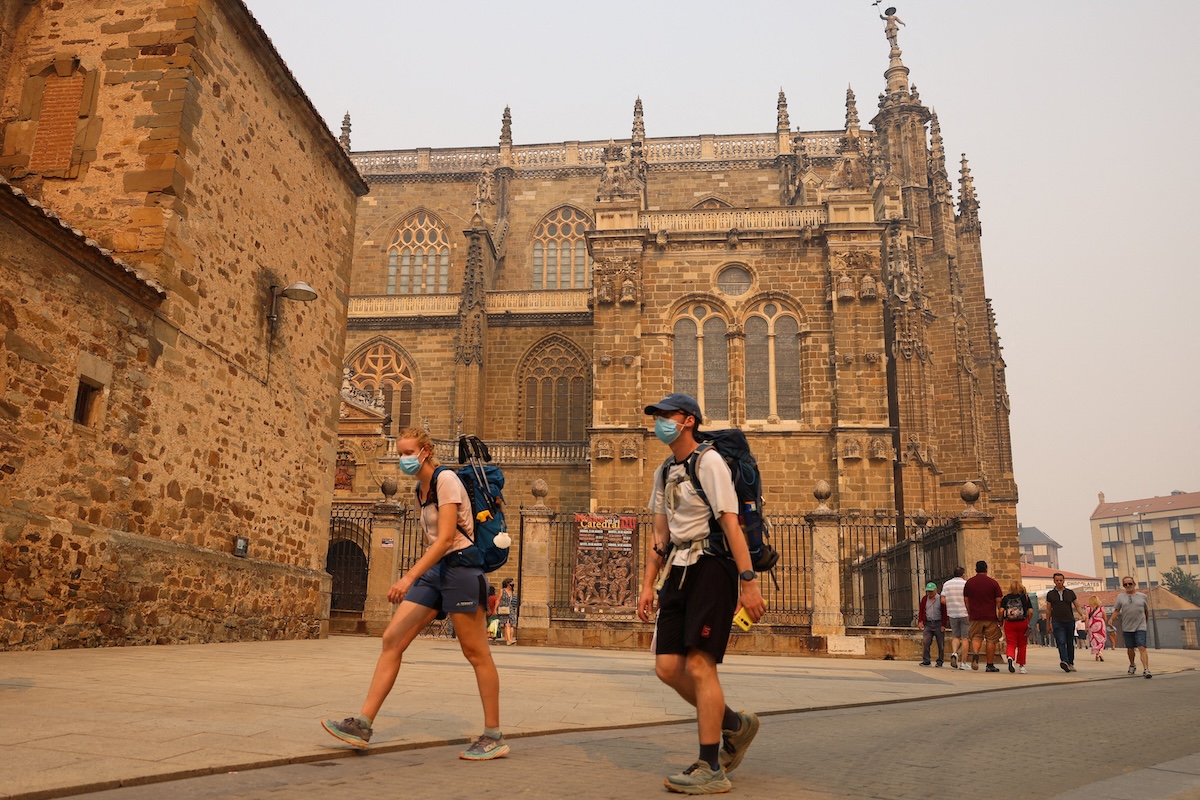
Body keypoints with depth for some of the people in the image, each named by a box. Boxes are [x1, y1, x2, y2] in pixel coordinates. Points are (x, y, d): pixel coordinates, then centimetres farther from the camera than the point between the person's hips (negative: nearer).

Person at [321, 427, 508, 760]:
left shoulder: (446, 479, -12)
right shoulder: (420, 490, 15)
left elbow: (446, 538, -22)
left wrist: (409, 577, -28)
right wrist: (414, 577, 19)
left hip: (460, 565, -9)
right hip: (435, 568, 9)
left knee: (476, 652, -2)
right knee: (392, 639, 0)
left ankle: (494, 737, 7)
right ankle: (362, 724, 3)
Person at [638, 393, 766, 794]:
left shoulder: (708, 462, -9)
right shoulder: (664, 472, 16)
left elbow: (731, 524, -16)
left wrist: (748, 581, -22)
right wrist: (648, 585, 14)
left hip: (711, 567, -8)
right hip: (678, 571, 8)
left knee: (699, 665, -11)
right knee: (668, 667, 3)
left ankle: (711, 770, 0)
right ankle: (735, 725, 24)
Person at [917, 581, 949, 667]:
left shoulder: (941, 599, -2)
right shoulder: (924, 599, 10)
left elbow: (945, 613, -3)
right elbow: (921, 611, 12)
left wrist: (944, 625, -7)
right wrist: (920, 621, 1)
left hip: (938, 624, -3)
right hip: (928, 624, 3)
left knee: (940, 644, 3)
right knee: (925, 642, -9)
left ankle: (940, 661, 15)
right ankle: (926, 661, -4)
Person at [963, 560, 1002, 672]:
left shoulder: (969, 582, 6)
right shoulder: (993, 582, -1)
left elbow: (966, 600, 11)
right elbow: (999, 601, -2)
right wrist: (1000, 616, 6)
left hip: (975, 616, 2)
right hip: (991, 616, -2)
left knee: (976, 638, 8)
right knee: (991, 640, 5)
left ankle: (975, 654, -20)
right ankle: (990, 665, 7)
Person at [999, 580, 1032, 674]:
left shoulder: (1006, 598, 2)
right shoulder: (1025, 597, 3)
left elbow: (1001, 611, -7)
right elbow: (1030, 611, -5)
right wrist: (1028, 622, 9)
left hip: (1009, 623, 0)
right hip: (1022, 623, 0)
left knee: (1010, 644, 1)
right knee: (1022, 645, 15)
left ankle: (1010, 657, -29)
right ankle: (1021, 665, 21)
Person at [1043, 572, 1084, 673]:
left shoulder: (1070, 593, 8)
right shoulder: (1050, 594, 7)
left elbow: (1077, 606, 7)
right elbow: (1048, 610, 11)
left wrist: (1082, 615, -12)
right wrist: (1048, 623, 10)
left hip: (1070, 621, 2)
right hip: (1057, 623, -2)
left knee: (1070, 644, 8)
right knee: (1061, 643, -15)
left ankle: (1071, 663, 18)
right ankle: (1064, 662, -28)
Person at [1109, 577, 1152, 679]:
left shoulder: (1142, 596, 4)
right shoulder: (1120, 597, 6)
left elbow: (1147, 611, 15)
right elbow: (1116, 610, 6)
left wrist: (1147, 622, 21)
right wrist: (1111, 619, -10)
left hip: (1140, 627, -2)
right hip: (1127, 627, 2)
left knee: (1142, 648, -14)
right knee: (1130, 648, 12)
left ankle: (1146, 670, -19)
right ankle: (1132, 665, 34)